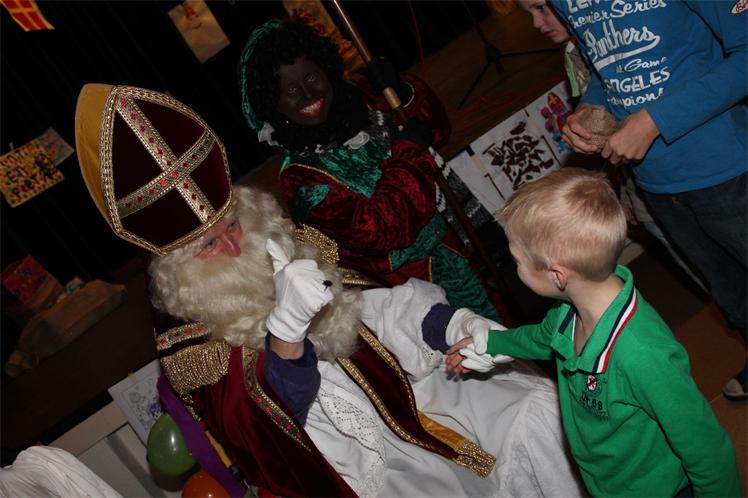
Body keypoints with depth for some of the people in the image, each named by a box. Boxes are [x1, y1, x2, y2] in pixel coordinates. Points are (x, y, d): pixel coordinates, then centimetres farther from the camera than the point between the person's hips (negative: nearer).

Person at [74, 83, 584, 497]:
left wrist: (455, 326, -14)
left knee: (539, 406, -3)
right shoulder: (190, 342, -12)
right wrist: (286, 326, -46)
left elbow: (375, 305, 3)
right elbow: (266, 421, -27)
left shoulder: (276, 244, 2)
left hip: (409, 386, 5)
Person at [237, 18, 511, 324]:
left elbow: (436, 129, 3)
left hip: (444, 250, 6)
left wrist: (403, 93, -17)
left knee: (496, 321, 23)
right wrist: (409, 149, -25)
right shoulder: (299, 178, -24)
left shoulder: (359, 101, -8)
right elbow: (380, 230, -30)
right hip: (407, 280, -6)